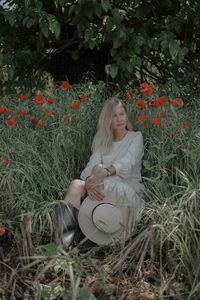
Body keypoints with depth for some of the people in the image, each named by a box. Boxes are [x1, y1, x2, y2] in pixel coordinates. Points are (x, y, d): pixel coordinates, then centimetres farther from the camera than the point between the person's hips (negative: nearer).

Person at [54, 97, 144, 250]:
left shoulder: (136, 137, 7)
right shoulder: (102, 141, 17)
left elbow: (127, 163, -14)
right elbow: (92, 164, -3)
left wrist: (105, 171, -36)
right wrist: (89, 181, -29)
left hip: (130, 190, -3)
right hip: (104, 188, 3)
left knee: (101, 183, -34)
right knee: (76, 184, -28)